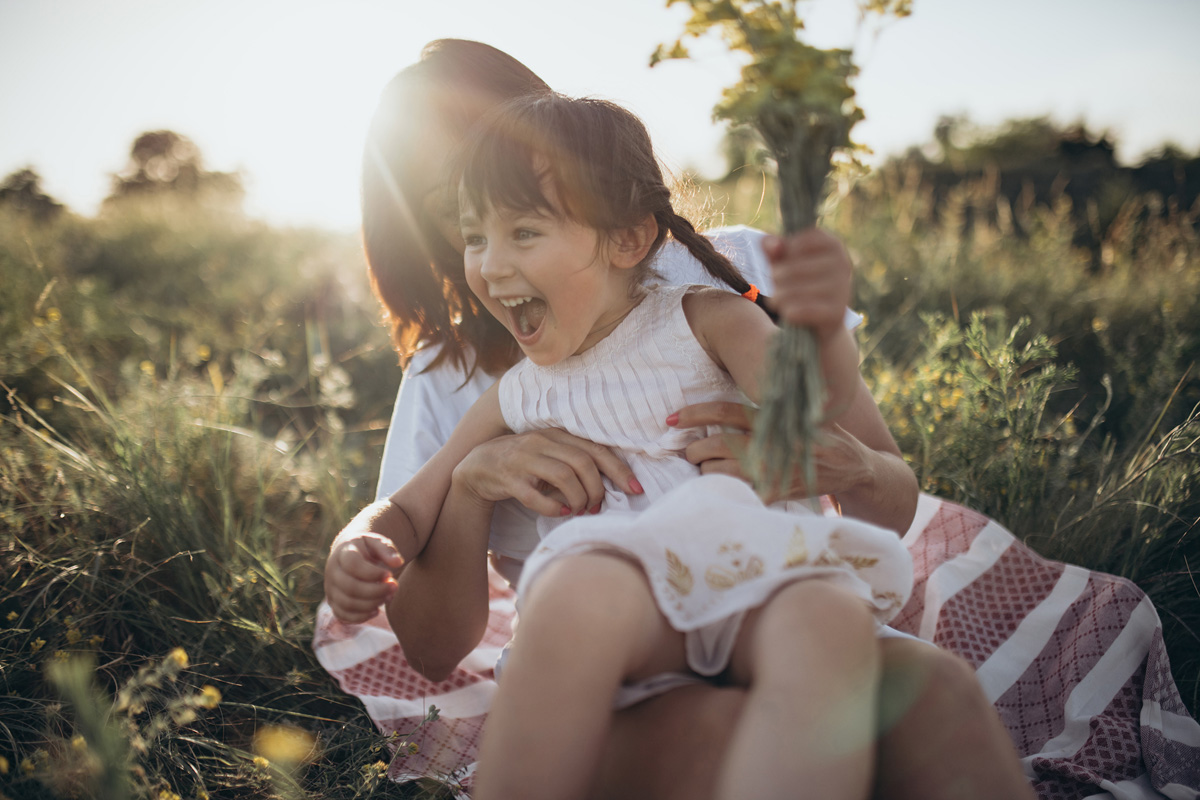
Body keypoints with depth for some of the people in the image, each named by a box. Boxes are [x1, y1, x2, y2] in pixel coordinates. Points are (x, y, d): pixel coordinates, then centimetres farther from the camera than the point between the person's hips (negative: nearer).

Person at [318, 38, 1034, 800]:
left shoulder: (730, 270, 5)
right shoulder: (451, 379, 6)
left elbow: (897, 503, 5)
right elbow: (435, 652, 2)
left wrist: (842, 463, -20)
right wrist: (468, 479, -16)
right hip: (603, 689, -1)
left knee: (933, 685, -31)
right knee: (719, 731, -36)